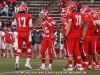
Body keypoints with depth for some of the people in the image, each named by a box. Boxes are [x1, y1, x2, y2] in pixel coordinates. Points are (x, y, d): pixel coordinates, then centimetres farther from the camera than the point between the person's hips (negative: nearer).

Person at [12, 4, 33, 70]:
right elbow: (30, 27, -6)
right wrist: (30, 35, 4)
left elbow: (14, 25, 8)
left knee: (19, 48, 12)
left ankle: (17, 61, -7)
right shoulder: (29, 16, -8)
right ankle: (27, 62, 8)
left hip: (20, 33, 3)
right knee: (29, 47, 13)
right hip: (26, 33, -3)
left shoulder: (17, 16, 1)